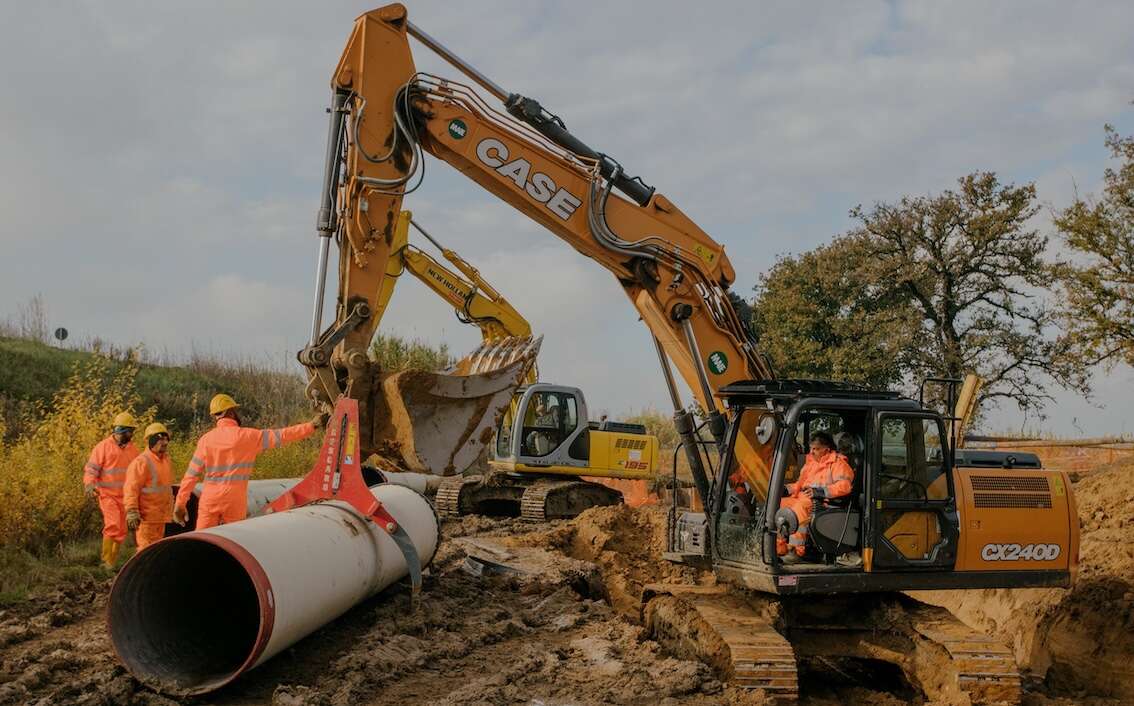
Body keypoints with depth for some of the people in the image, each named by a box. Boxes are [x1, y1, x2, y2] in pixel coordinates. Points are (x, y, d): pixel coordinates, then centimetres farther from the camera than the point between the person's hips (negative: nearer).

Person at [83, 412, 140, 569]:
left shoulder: (133, 449, 9)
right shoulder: (103, 447, -7)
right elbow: (90, 469, -8)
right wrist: (89, 485, -25)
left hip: (125, 496, 6)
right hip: (108, 495, -6)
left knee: (121, 532, 10)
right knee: (112, 525, -22)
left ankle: (112, 563, 23)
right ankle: (106, 561, -11)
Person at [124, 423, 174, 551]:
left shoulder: (166, 460, 14)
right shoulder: (141, 462, -15)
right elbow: (131, 489, -19)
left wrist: (170, 510, 27)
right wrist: (132, 512, -25)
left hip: (160, 516, 9)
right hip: (146, 517, -9)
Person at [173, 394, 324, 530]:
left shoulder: (206, 439, 1)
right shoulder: (248, 436, -4)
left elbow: (192, 474, 1)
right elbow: (282, 436, -3)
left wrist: (180, 504, 5)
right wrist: (312, 425, 4)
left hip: (209, 499, 2)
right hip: (235, 501, -2)